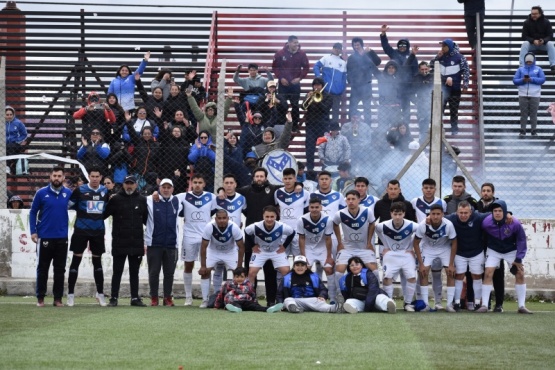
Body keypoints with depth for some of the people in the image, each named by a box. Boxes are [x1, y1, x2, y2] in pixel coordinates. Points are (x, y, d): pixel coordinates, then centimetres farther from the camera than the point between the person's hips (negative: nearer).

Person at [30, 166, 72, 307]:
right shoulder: (41, 193, -3)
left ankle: (58, 298, 13)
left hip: (62, 238, 2)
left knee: (60, 269, 6)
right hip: (44, 237, -2)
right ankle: (40, 298, 11)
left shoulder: (68, 194, 2)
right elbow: (33, 212, 2)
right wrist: (33, 231, -5)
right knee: (42, 269, 4)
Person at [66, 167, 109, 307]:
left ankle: (100, 294, 19)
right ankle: (70, 294, 6)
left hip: (98, 231, 3)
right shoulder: (80, 190, -6)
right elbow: (67, 205, 0)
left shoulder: (105, 192, 6)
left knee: (97, 261, 11)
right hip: (81, 230, -3)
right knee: (76, 260, 0)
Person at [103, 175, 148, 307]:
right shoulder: (115, 199, -1)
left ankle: (135, 298, 14)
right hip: (119, 243, -2)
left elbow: (147, 219, 15)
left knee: (134, 272, 9)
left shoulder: (142, 200, 8)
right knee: (117, 272, 3)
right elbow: (103, 215, -1)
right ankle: (114, 298, 7)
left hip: (137, 243, 3)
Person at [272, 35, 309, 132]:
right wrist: (280, 78, -9)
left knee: (295, 105, 5)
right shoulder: (280, 53, -6)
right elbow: (275, 67, 1)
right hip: (283, 84, -1)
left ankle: (295, 126, 13)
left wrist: (300, 78, -9)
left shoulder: (301, 54, -4)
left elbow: (306, 67, 3)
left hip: (295, 83, 1)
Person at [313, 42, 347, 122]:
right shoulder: (326, 58, 4)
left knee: (335, 110, 6)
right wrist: (318, 76, -14)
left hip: (337, 91, 2)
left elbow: (344, 78, 13)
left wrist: (343, 91, 7)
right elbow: (316, 66, 1)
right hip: (325, 89, -2)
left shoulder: (343, 62, 12)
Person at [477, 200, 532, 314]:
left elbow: (521, 240, -13)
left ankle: (522, 306, 4)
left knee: (520, 275, -5)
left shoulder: (515, 223, -27)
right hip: (493, 251, 0)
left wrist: (518, 258, -14)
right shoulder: (486, 223, -27)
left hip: (511, 251, 0)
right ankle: (484, 305, -9)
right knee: (488, 274, -14)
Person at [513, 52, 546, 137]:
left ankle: (533, 131, 3)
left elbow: (543, 79, -2)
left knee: (533, 114, -2)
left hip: (535, 95, -1)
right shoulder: (520, 70, 12)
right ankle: (522, 131, -2)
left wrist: (532, 79, -14)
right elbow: (515, 80, 6)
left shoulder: (538, 69, 10)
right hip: (523, 95, 1)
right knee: (523, 114, -3)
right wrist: (522, 80, -14)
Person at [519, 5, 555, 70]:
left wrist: (544, 41, -31)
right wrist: (533, 41, -28)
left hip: (544, 44, 0)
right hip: (531, 44, 0)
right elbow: (524, 37, -8)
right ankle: (522, 66, -38)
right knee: (525, 44, -32)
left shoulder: (546, 22, -5)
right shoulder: (527, 23, -5)